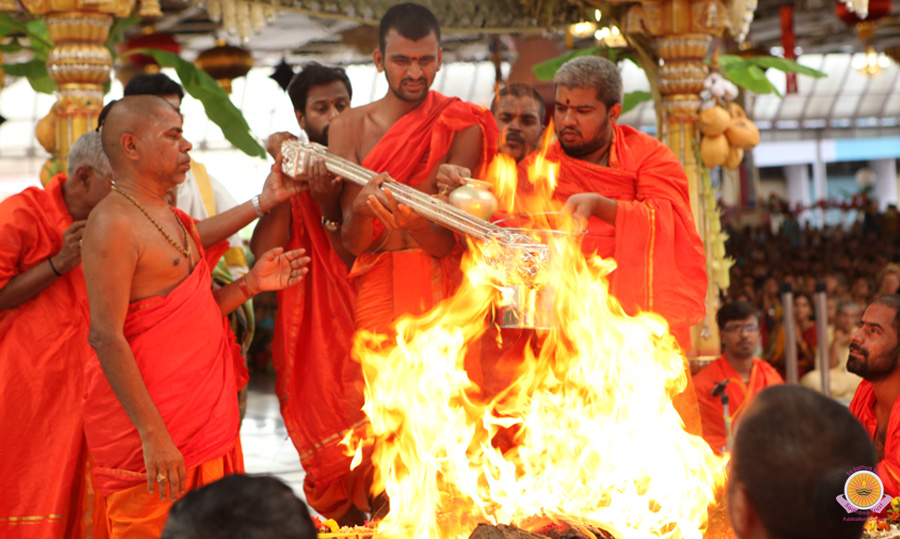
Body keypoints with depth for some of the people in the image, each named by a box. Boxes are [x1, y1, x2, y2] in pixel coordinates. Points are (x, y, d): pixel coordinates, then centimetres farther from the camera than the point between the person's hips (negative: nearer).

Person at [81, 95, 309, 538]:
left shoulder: (169, 218, 16)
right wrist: (152, 433, -23)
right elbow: (106, 336, -19)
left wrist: (251, 284, 7)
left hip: (205, 421, 9)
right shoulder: (113, 224, -14)